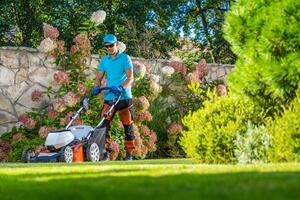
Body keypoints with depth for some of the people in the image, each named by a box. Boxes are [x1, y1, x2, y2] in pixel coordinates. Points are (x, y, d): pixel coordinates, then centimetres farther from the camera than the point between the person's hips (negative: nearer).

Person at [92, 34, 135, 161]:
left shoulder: (125, 58, -1)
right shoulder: (103, 61, 11)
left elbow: (130, 78, -10)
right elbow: (99, 78, 8)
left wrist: (121, 87, -28)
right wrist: (96, 87, -15)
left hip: (124, 98, -3)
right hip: (109, 98, 3)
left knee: (128, 126, 4)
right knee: (104, 125, -10)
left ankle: (129, 153, 14)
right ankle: (105, 152, -7)